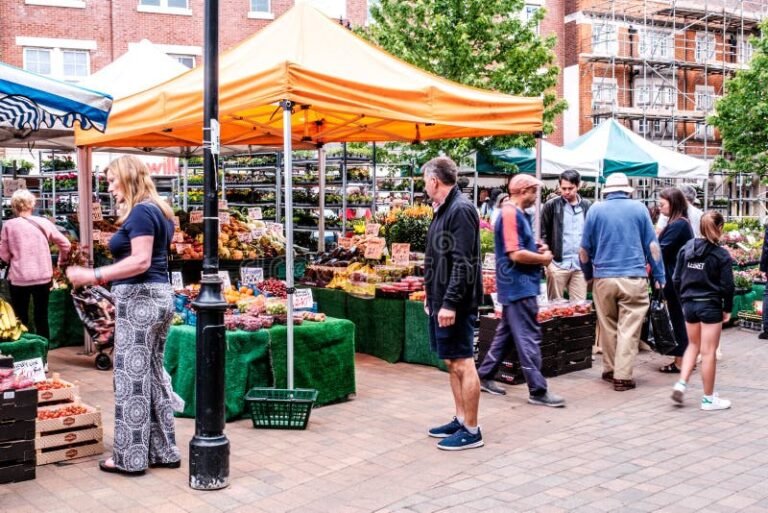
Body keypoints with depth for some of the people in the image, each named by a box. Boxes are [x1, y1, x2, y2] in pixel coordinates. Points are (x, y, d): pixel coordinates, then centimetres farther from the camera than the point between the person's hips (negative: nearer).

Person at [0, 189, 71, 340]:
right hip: (42, 277, 1)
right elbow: (65, 244, 4)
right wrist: (61, 261, 21)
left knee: (21, 319, 11)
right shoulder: (44, 223, -1)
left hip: (18, 278, -1)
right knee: (41, 317, 10)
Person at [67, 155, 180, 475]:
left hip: (139, 299, -10)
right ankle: (163, 450, 20)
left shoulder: (140, 212, -14)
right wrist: (107, 277, 21)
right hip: (158, 296, 10)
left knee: (132, 377, -2)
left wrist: (94, 276, -23)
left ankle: (131, 457, 7)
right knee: (153, 375, 14)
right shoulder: (157, 211, 16)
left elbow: (140, 261, -23)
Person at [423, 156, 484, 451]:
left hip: (455, 304, -10)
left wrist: (450, 303, -24)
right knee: (452, 363, 15)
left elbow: (463, 263, -22)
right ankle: (460, 420, 25)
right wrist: (432, 296, 20)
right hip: (440, 301, 10)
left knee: (463, 364, -3)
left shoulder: (461, 210, -16)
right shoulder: (442, 210, 14)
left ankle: (471, 431, 4)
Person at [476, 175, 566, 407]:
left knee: (505, 332, 16)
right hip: (519, 286, -10)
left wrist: (537, 248, 6)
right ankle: (538, 391, -2)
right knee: (529, 338, -6)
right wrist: (543, 258, -10)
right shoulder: (510, 214, -17)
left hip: (516, 286, 10)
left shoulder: (516, 214, 15)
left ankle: (485, 376, 24)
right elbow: (515, 254, -23)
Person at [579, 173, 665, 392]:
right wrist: (659, 277, 10)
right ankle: (623, 376, -2)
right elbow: (652, 245, 4)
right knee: (629, 329, 0)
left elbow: (585, 248, 7)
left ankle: (610, 369, 24)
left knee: (608, 327, 14)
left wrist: (588, 275, 21)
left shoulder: (596, 209, 3)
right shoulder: (639, 208, 3)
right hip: (634, 279, -1)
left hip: (603, 278, 2)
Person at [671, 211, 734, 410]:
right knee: (708, 352, 2)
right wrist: (727, 309, 3)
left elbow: (676, 278, 5)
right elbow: (727, 286, -9)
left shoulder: (686, 248, 2)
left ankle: (681, 383, 8)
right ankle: (708, 398, 10)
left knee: (693, 345, 22)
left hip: (689, 304, 5)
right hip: (710, 306, -5)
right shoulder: (722, 255, -10)